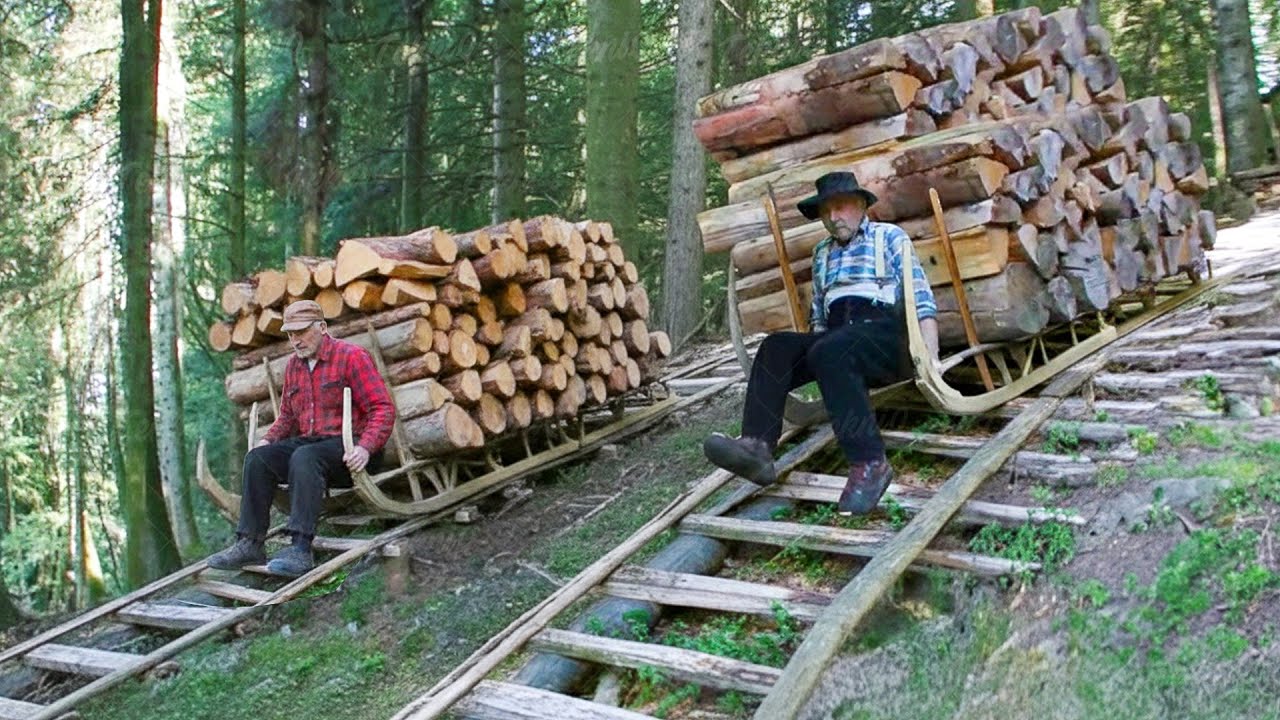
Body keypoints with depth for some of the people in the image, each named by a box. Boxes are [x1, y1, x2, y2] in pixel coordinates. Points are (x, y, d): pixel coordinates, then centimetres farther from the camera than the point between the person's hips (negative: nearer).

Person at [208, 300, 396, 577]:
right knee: (257, 458, -15)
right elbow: (287, 415, 27)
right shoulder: (293, 365, 15)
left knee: (304, 457, -35)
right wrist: (268, 439, 6)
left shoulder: (352, 356, -6)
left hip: (346, 447, -7)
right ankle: (249, 544, -17)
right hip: (308, 442, 7)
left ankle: (301, 549, -40)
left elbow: (383, 408, -12)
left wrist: (365, 448, -26)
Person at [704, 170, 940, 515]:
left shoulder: (889, 236, 11)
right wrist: (809, 367, 9)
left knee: (830, 353, -35)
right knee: (777, 347, -22)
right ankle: (756, 447, -38)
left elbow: (921, 298, 1)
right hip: (837, 338, 5)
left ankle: (870, 463, -36)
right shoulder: (822, 253, 27)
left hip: (887, 331, -5)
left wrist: (929, 358, -12)